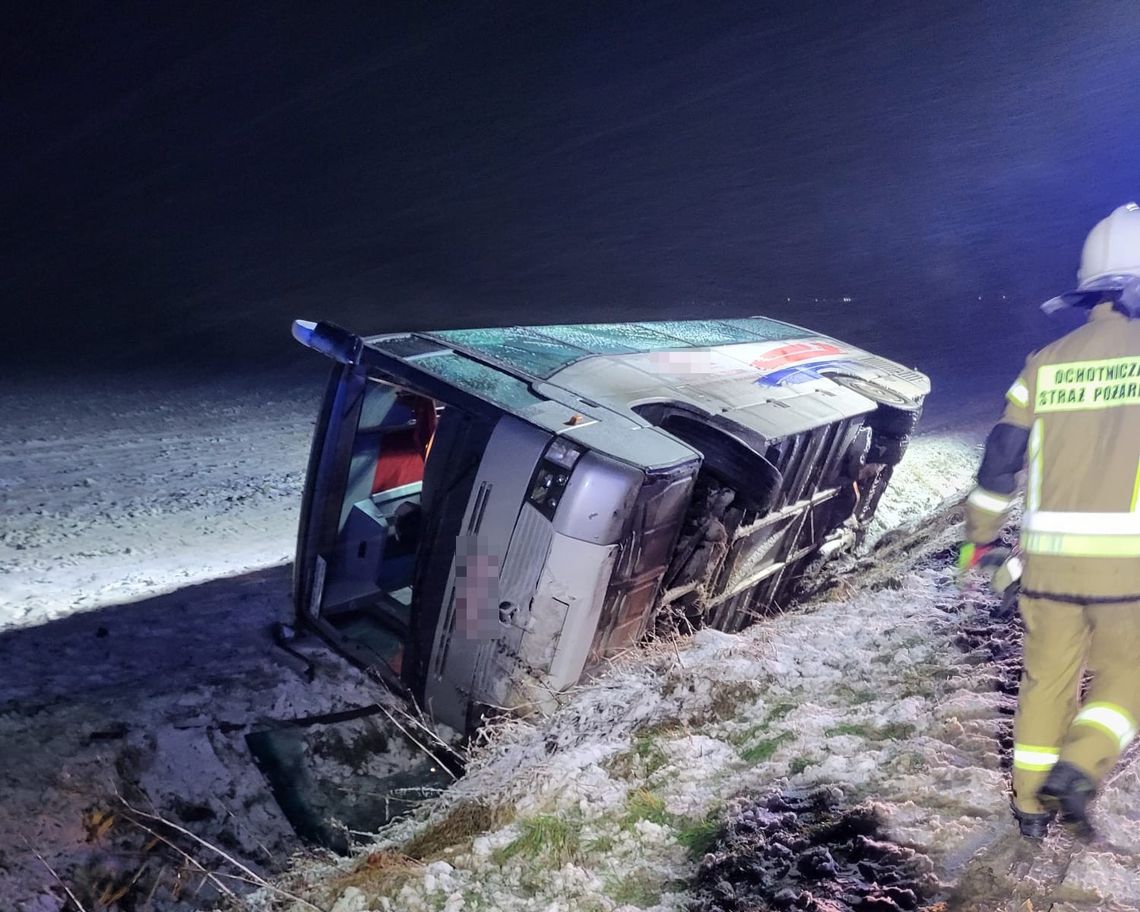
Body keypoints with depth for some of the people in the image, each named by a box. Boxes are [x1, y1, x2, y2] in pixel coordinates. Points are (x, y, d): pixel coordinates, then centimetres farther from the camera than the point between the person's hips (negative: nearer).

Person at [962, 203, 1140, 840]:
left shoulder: (1046, 363, 5)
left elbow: (1001, 458, 7)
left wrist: (982, 532, 17)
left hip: (1050, 559, 3)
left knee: (1046, 680, 16)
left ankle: (1032, 802, 23)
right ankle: (1079, 769, -4)